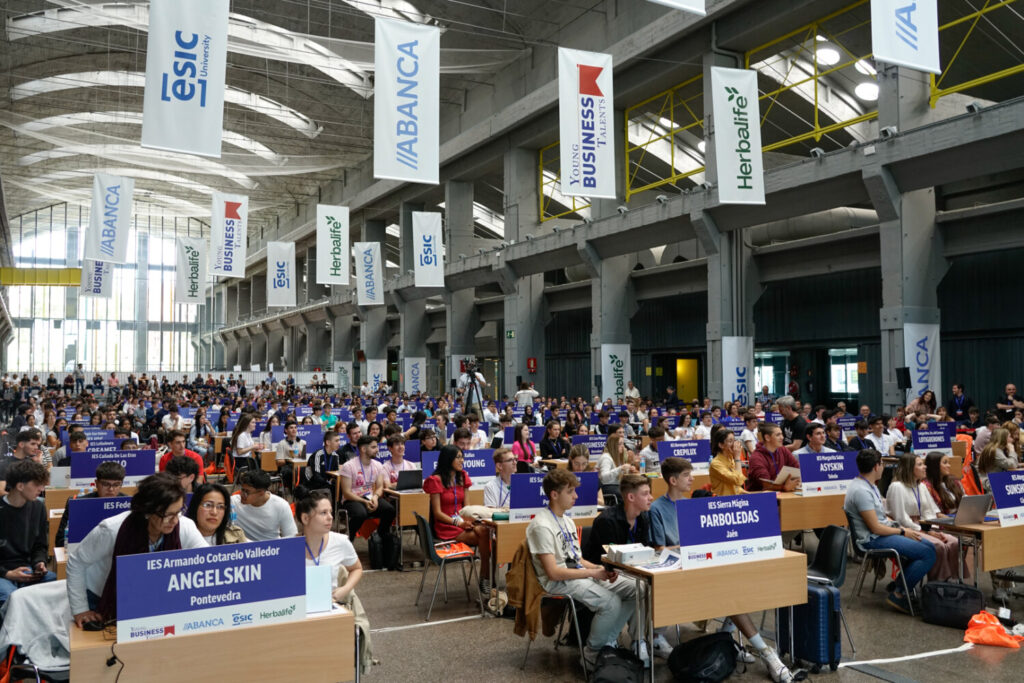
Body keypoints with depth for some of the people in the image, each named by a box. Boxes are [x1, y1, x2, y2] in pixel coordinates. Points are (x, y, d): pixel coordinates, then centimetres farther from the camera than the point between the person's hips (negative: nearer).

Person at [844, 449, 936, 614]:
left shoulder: (870, 486, 13)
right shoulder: (861, 491, -21)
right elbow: (876, 528, -20)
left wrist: (901, 528, 4)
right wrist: (903, 532, -8)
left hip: (884, 532, 11)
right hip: (873, 540, -11)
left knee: (929, 547, 5)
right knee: (928, 554, -16)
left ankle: (900, 585, 7)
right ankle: (898, 595, -9)